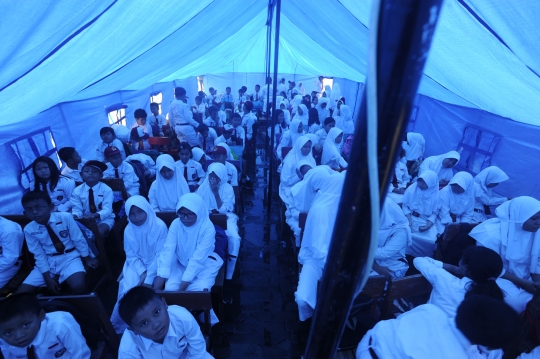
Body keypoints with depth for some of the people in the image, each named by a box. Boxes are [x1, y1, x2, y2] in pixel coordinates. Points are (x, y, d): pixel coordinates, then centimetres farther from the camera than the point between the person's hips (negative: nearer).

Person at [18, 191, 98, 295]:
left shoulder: (65, 218, -18)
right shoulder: (29, 230, -8)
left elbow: (79, 240, -8)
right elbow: (39, 255, -2)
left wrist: (87, 258, 1)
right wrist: (47, 277, -7)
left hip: (69, 257, -3)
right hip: (48, 261, 4)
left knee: (78, 287, -28)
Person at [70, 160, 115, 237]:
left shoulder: (106, 190, -12)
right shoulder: (77, 191, -3)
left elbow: (107, 210, -21)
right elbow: (77, 209, -6)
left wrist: (95, 215, -40)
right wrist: (75, 216, -30)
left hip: (104, 219, -3)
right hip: (86, 220, 3)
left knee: (99, 232, -29)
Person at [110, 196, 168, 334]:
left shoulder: (160, 226, -19)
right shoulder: (129, 230, -8)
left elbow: (160, 254, -16)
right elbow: (131, 255, -2)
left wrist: (149, 277, -21)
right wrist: (142, 272, -16)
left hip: (155, 265, -3)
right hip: (137, 265, 3)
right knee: (128, 289, -18)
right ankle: (120, 324, 8)